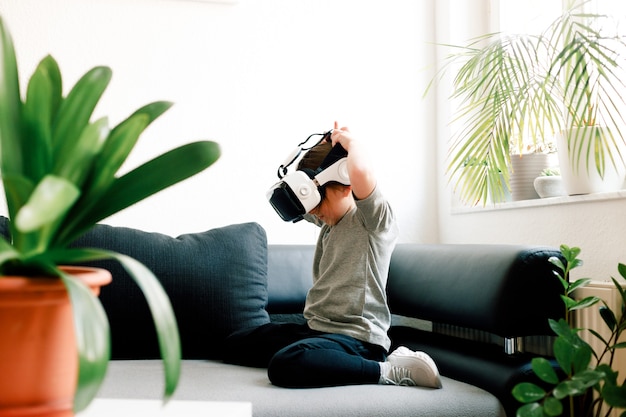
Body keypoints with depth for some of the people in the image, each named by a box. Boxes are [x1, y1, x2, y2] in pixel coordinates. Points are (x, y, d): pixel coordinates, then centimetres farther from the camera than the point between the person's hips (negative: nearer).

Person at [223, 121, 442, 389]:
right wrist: (325, 146, 12)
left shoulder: (374, 221, -12)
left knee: (284, 366, -35)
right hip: (316, 327, 10)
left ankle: (392, 371, -20)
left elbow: (361, 172, -35)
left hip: (358, 338, -10)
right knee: (235, 345, 10)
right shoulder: (328, 220, 14)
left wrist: (350, 141, -12)